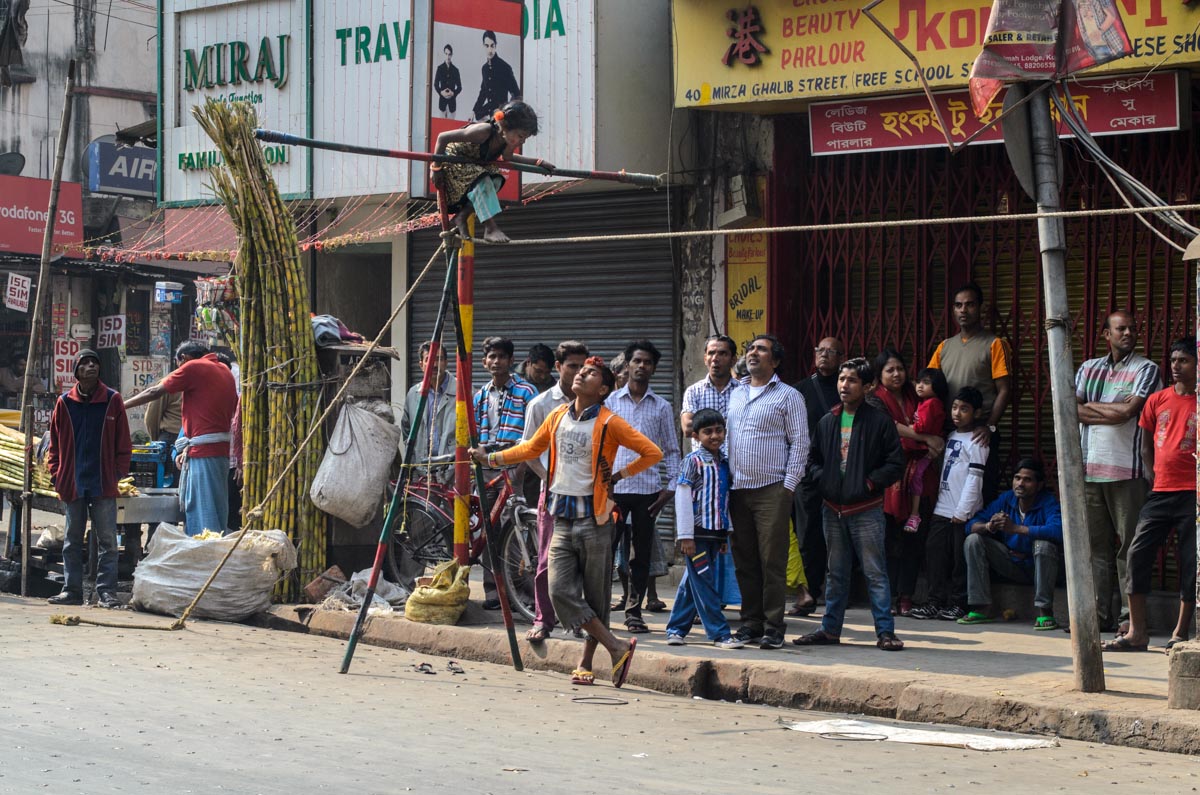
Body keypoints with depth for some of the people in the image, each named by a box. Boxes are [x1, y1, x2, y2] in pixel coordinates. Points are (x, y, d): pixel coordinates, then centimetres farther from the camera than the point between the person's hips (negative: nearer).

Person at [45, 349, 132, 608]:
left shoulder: (112, 400, 1)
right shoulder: (64, 403, 4)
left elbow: (123, 441, 5)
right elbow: (55, 443, 11)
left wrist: (119, 471, -3)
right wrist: (56, 473, 2)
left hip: (104, 483, -2)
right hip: (72, 483, 2)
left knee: (107, 540, -2)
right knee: (72, 540, 10)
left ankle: (106, 591, 1)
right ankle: (72, 590, 16)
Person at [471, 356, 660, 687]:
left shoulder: (609, 423, -6)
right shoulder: (557, 417, 10)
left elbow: (652, 453, -6)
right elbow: (531, 448, 25)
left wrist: (620, 475, -6)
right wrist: (490, 458, 23)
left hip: (593, 518, -5)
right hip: (562, 519, 5)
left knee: (595, 596, 1)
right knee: (561, 591, -7)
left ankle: (587, 663, 8)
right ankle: (617, 647, -3)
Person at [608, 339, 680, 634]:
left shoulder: (662, 407, 9)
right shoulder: (610, 401, 7)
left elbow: (671, 450, 11)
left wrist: (670, 487, 1)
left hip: (647, 489, 1)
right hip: (613, 488, -1)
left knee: (642, 554, 4)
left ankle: (634, 612, 11)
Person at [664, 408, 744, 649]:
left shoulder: (724, 463, 12)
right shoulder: (693, 461, -8)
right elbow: (682, 498, -11)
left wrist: (726, 534, 18)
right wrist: (685, 536, -14)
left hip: (715, 533, 7)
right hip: (697, 532, -7)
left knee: (692, 582, 12)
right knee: (704, 584, -5)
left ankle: (676, 628, 19)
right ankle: (720, 633, -5)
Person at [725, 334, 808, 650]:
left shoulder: (788, 396, 1)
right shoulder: (735, 396, 17)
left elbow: (800, 443, -3)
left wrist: (789, 485, -11)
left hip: (772, 490, -5)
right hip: (737, 489, 5)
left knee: (772, 560, -6)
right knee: (744, 561, 7)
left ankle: (773, 627, -4)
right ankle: (750, 622, 14)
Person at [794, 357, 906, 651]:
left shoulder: (879, 421, -4)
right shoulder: (827, 422, 11)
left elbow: (896, 463, -4)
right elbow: (815, 459, 20)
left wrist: (870, 482, -12)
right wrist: (823, 481, 2)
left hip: (866, 509, -5)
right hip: (833, 508, 5)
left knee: (875, 572, -4)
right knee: (835, 573, 13)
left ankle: (885, 632, -3)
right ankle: (830, 629, 19)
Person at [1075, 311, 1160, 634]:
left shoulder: (1146, 369, 3)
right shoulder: (1089, 369, 17)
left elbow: (1128, 411, -10)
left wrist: (1091, 406, 2)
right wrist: (1113, 411, -6)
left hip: (1127, 470, -4)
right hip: (1089, 469, 4)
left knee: (1129, 544, -6)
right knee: (1095, 543, 4)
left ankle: (1131, 616, -5)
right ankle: (1097, 614, 7)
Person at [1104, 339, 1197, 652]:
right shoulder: (1157, 400, 10)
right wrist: (1152, 475, 8)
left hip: (1192, 494, -3)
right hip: (1160, 492, 3)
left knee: (1190, 562, 0)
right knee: (1138, 554, -5)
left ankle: (1181, 633, 9)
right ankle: (1136, 633, -2)